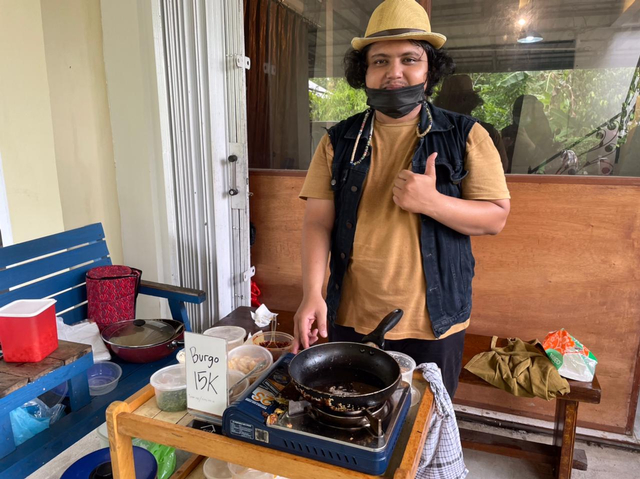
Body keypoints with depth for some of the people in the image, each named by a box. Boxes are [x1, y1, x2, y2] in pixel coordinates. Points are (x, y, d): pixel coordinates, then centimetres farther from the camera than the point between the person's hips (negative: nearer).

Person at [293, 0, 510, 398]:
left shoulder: (465, 136, -3)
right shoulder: (339, 142, 1)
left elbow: (496, 217, -5)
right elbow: (318, 222, -5)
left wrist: (431, 201, -23)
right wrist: (312, 294, -18)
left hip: (433, 322, -1)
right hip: (351, 319, 2)